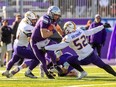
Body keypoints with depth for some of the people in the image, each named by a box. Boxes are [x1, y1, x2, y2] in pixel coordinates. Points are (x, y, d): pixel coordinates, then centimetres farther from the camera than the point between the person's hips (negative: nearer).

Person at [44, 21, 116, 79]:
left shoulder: (68, 38, -13)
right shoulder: (80, 31, 2)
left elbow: (58, 46, -17)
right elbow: (92, 31, 11)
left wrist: (45, 48, -13)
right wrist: (103, 26, 24)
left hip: (84, 59, -5)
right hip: (92, 54, 5)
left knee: (70, 60, 16)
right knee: (103, 65, 16)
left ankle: (82, 72, 12)